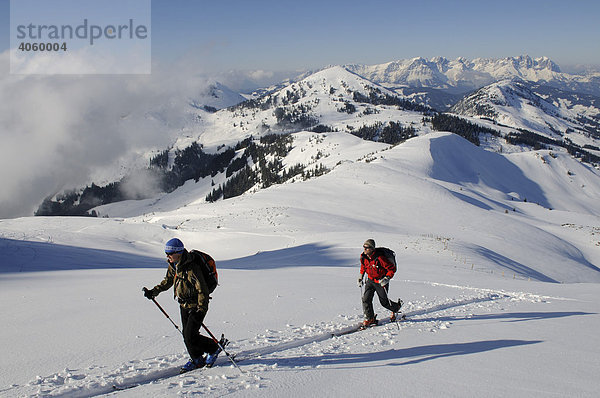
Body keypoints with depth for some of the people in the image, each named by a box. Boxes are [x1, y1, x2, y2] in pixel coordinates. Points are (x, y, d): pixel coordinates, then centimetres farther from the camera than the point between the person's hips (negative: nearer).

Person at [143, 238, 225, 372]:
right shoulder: (173, 266, -1)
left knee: (190, 336, -9)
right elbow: (168, 281, 19)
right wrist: (154, 292, 13)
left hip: (196, 306, -8)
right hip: (184, 305, 8)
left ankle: (215, 347, 13)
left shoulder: (191, 269, -28)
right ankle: (197, 360, 26)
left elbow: (203, 290, -26)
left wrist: (200, 311, -28)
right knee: (186, 335, 10)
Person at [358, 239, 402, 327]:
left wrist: (387, 278, -28)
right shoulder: (363, 257, -8)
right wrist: (361, 277, 10)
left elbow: (392, 268, -20)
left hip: (381, 281, -5)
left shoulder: (379, 258, -28)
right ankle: (370, 318, 4)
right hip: (370, 280, 5)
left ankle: (396, 307, 38)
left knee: (384, 301, 6)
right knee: (366, 298, -11)